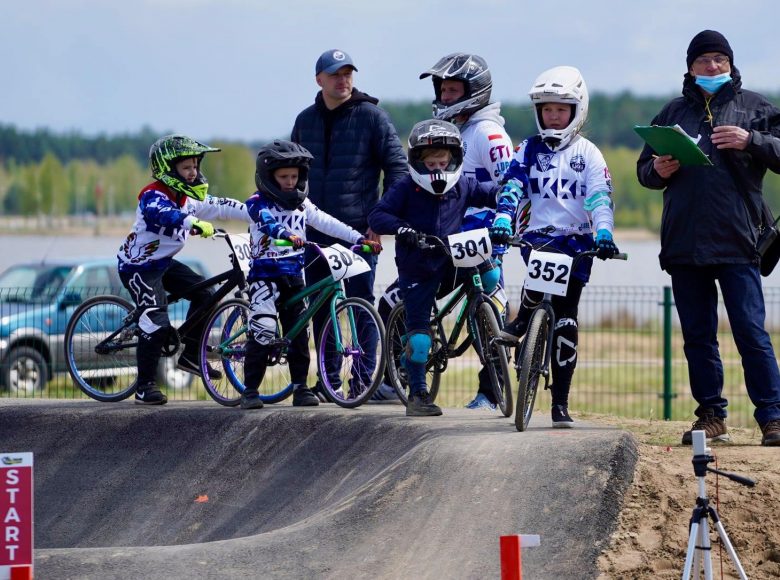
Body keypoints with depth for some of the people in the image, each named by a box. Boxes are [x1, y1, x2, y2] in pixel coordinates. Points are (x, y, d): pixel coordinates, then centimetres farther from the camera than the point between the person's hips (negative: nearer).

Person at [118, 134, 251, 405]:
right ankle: (144, 386, -10)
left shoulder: (186, 197, 3)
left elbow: (219, 206, 4)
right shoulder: (153, 195, -24)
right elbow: (163, 214, -45)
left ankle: (190, 356, 18)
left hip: (164, 262, 9)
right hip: (139, 266, -9)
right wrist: (196, 224, -61)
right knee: (156, 322, -18)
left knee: (204, 293, 6)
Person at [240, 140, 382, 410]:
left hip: (294, 276, 6)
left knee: (299, 333, 4)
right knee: (262, 333, -12)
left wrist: (359, 238, -3)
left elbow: (327, 223, 7)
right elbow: (267, 221, -28)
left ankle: (301, 388, 10)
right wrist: (286, 234, -49)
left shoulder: (301, 204, 11)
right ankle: (250, 390, -5)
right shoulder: (258, 203, -7)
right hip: (265, 274, -6)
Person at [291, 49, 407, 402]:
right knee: (319, 308, 7)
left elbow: (397, 167, -3)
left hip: (358, 228, -5)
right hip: (315, 231, 5)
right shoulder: (306, 120, 12)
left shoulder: (371, 117, -2)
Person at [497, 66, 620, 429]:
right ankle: (522, 320, -7)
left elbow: (600, 198, -4)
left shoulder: (587, 153, 7)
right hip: (537, 235, 0)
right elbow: (511, 187, 1)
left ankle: (560, 401, -1)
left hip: (576, 240, 0)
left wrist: (604, 233, -22)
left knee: (565, 315, -5)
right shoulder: (529, 151, 12)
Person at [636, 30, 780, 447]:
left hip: (737, 242, -4)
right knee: (697, 337, 7)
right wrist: (658, 170, -1)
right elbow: (644, 170, 22)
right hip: (684, 242, 4)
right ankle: (711, 414, 14)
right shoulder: (673, 112, 18)